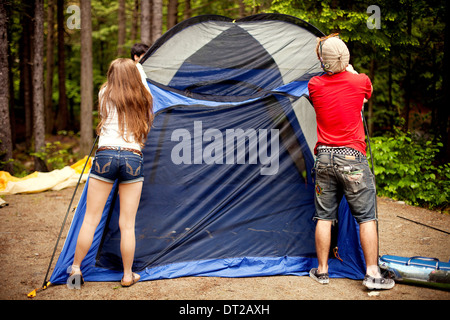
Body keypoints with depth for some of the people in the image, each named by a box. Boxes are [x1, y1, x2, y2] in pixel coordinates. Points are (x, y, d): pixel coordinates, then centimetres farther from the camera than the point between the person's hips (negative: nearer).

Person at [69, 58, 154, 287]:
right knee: (127, 223, 7)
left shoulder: (105, 94, 6)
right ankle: (128, 275, 16)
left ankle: (76, 268, 19)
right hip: (133, 159, 2)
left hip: (106, 156, -1)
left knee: (91, 218, 8)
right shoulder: (144, 99, 12)